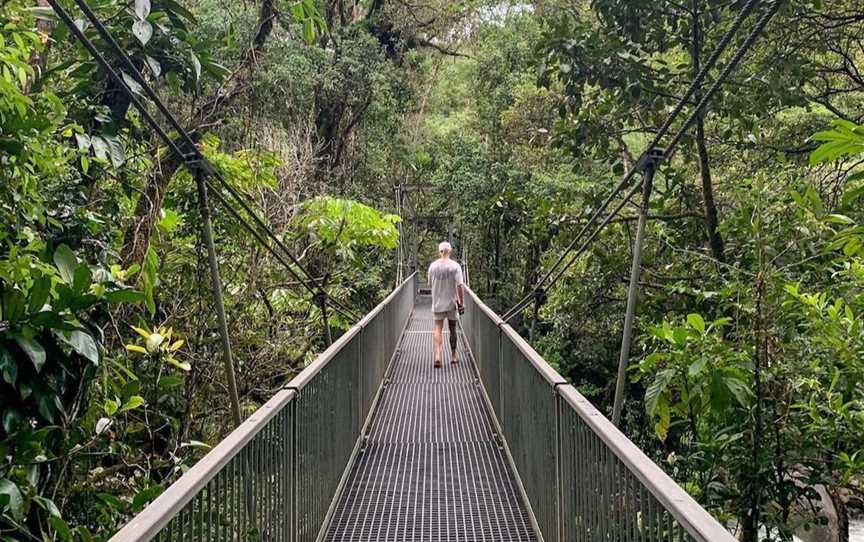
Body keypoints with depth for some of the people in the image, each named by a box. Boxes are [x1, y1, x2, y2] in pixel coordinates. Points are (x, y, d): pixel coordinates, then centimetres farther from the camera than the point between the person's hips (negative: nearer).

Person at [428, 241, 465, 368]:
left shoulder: (433, 265, -3)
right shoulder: (455, 266, -10)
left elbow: (430, 283, 8)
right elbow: (460, 285, -15)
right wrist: (462, 302, -10)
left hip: (437, 302, 1)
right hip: (451, 302, -1)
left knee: (438, 328, 2)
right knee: (452, 329, 12)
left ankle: (437, 355, -15)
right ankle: (453, 356, 23)